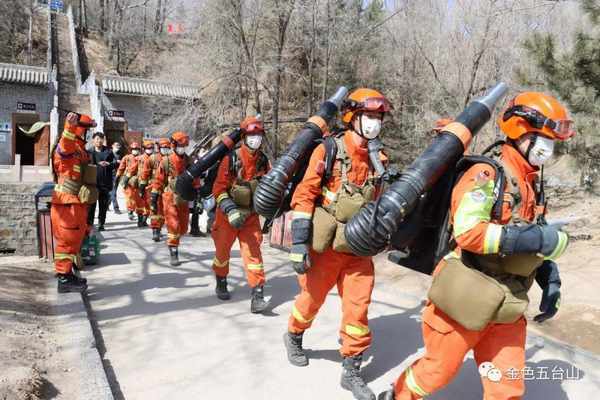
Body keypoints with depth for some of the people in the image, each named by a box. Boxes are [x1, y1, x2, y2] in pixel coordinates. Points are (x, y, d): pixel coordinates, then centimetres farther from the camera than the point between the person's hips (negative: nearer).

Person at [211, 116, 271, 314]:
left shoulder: (264, 161, -2)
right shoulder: (231, 159, -14)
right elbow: (219, 188, -16)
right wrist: (231, 210, -26)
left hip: (251, 215, 2)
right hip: (228, 214, -2)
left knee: (253, 252, -8)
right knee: (222, 250, 14)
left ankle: (257, 296, -6)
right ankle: (221, 283, 40)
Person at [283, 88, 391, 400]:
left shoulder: (377, 159, 6)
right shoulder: (329, 150, -10)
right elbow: (305, 195, -14)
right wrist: (298, 243, -19)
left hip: (359, 250, 4)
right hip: (325, 246, -4)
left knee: (358, 308, 4)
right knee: (312, 299, 14)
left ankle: (351, 371, 21)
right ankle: (294, 337, 44)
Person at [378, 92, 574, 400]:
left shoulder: (533, 185, 11)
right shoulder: (486, 175, -15)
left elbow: (534, 238, 20)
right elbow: (468, 232, -28)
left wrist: (550, 282, 9)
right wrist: (534, 238, -26)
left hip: (506, 308, 7)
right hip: (466, 299, -7)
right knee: (438, 371, 12)